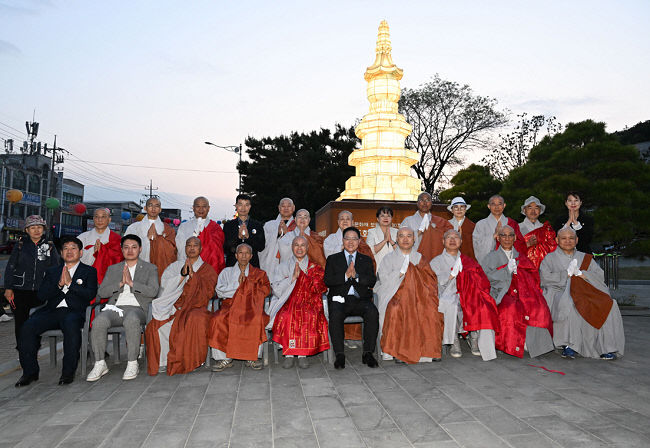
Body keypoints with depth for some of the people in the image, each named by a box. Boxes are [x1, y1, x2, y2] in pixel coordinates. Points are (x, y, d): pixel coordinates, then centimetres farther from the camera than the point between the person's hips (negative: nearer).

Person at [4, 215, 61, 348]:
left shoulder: (49, 246, 6)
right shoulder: (20, 245, 5)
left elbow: (56, 268, 6)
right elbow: (10, 267, 6)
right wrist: (8, 288, 0)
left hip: (40, 292, 0)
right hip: (20, 291, 0)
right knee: (20, 322, 4)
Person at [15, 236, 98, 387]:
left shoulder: (89, 271, 14)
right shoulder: (52, 271, 24)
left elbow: (90, 295, -2)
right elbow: (41, 296, 11)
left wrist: (70, 283, -8)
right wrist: (59, 285, -4)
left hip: (74, 312, -4)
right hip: (52, 311, 4)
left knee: (71, 324, -37)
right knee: (27, 327, -23)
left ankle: (68, 372, -26)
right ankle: (30, 372, -9)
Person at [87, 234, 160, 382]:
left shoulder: (150, 268, 16)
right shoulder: (113, 269, 25)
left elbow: (153, 291, -1)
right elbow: (101, 292, 12)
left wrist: (131, 282, -8)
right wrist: (120, 283, -3)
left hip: (137, 308, -3)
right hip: (115, 307, 3)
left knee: (131, 319, -38)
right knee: (98, 321, -30)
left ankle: (132, 364, -26)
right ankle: (100, 364, -16)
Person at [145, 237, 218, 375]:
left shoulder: (207, 270, 12)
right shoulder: (175, 265, 18)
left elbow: (207, 292, -4)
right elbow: (165, 285, 2)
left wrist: (192, 274, -14)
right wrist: (182, 275, -12)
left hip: (195, 308, -2)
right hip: (173, 308, 2)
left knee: (196, 321, -35)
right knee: (156, 324, -26)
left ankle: (190, 361, -19)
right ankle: (164, 360, -13)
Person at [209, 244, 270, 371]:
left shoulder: (259, 273, 20)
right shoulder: (227, 272, 21)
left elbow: (265, 289, 1)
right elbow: (219, 291, 6)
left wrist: (245, 282, -3)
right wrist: (237, 284, -2)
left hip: (251, 307, -1)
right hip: (230, 305, 1)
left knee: (257, 319, -35)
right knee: (218, 319, -32)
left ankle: (252, 357, -22)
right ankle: (225, 358, -23)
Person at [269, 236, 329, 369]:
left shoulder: (315, 267, 16)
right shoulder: (284, 266, 17)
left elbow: (319, 288, -2)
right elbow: (277, 290, 4)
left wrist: (300, 275, -6)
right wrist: (293, 277, -7)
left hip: (308, 303, 0)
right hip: (287, 302, 1)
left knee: (311, 315, -33)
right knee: (286, 316, -33)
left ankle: (303, 354, -26)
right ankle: (288, 354, -24)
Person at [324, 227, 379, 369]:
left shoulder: (367, 260, 20)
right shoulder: (333, 259, 16)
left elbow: (372, 281, 5)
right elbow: (327, 281, 2)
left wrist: (356, 276, -12)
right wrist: (346, 275, -12)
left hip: (360, 300, 1)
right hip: (339, 299, -1)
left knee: (373, 313, -30)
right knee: (335, 315, -33)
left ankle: (367, 353, -20)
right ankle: (339, 355, -22)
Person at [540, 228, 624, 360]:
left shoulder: (585, 258, 24)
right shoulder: (550, 258, 16)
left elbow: (600, 275, 8)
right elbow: (545, 277, -2)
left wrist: (579, 273, -7)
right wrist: (567, 273, -5)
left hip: (585, 293, 3)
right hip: (559, 293, -3)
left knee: (607, 304, -24)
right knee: (568, 304, -37)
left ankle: (606, 347, -22)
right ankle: (568, 345, -35)